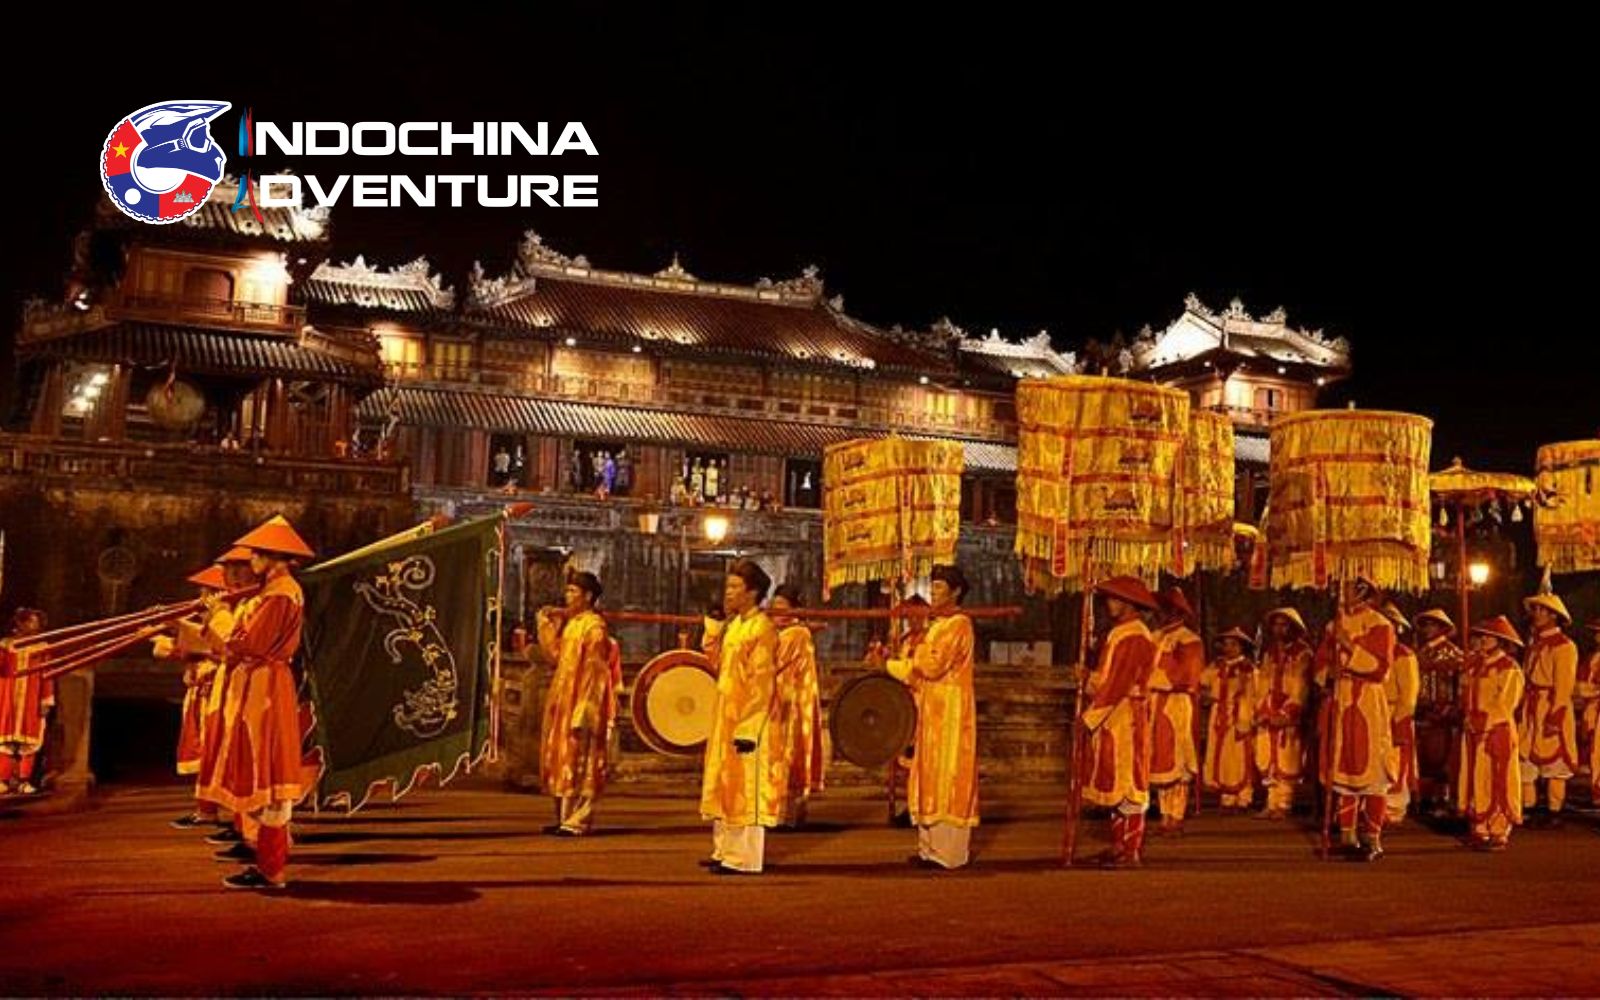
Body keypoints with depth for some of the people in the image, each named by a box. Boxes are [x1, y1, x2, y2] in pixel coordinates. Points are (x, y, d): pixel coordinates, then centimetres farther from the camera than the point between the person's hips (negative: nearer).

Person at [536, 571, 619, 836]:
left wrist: (582, 710, -21)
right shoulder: (569, 622, 13)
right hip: (564, 703, 9)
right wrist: (546, 626, 8)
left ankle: (578, 821, 0)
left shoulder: (593, 626, -14)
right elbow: (556, 655, 13)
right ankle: (565, 817, 20)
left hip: (581, 703, -9)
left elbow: (593, 672, -17)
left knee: (578, 763, -4)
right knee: (563, 762, 12)